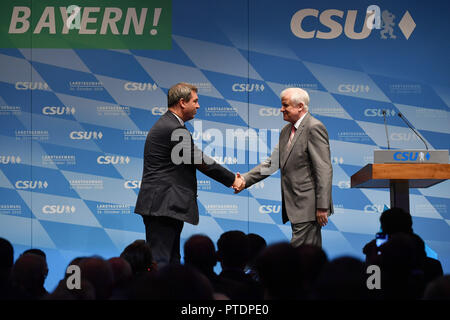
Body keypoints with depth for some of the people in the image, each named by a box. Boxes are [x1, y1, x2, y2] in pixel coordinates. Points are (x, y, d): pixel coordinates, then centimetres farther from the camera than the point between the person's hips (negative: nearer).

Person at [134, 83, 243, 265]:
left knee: (172, 262, 11)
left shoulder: (168, 125, 18)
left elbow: (197, 160, 20)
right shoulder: (173, 129, -15)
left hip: (167, 207, 11)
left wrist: (230, 178, 16)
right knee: (159, 263, -12)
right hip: (162, 207, -11)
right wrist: (232, 180, 0)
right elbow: (201, 161, -11)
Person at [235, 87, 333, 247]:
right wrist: (246, 179, 3)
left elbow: (324, 170, -16)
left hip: (308, 207, -9)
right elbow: (273, 162, 16)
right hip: (295, 208, 9)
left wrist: (322, 207, -19)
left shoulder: (314, 128, -12)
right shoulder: (286, 131, 17)